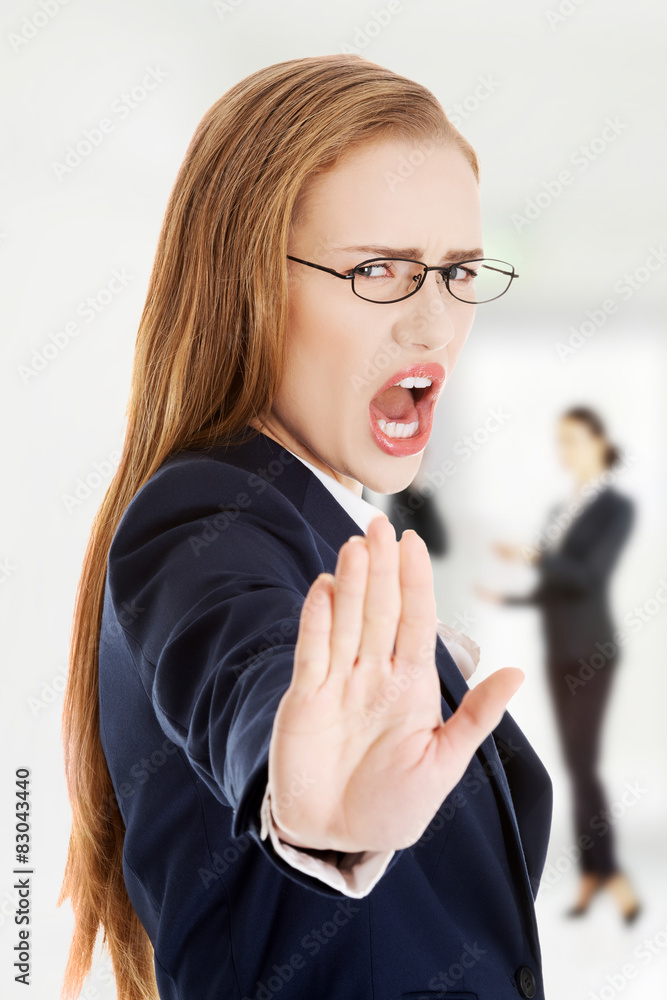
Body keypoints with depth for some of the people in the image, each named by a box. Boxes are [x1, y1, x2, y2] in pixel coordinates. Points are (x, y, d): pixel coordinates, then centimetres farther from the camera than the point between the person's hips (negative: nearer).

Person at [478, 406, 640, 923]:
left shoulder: (618, 507, -6)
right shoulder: (561, 510, 14)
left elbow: (591, 575, -19)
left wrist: (533, 555, -25)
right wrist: (504, 598, 18)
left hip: (592, 650, -7)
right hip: (559, 651, 7)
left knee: (582, 763, -11)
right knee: (576, 763, 7)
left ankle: (610, 872, -5)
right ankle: (594, 872, 11)